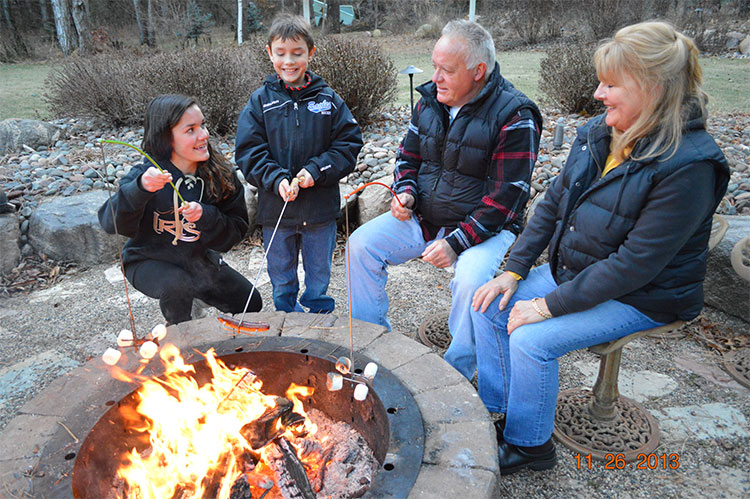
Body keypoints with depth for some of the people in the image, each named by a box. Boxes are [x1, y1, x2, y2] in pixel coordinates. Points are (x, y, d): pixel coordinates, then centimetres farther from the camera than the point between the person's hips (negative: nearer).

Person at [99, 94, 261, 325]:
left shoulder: (220, 174, -13)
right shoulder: (145, 175, -22)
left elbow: (236, 230, -13)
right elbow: (112, 223, -32)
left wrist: (205, 216, -32)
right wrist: (140, 189, -50)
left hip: (199, 260, 4)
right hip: (150, 262, -4)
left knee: (251, 304, 3)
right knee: (177, 285, -36)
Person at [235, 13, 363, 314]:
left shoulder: (328, 100, 0)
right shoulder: (261, 101, 0)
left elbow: (349, 143, -3)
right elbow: (249, 152, -4)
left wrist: (316, 170, -16)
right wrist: (276, 179, -19)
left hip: (321, 208, 0)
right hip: (275, 207, 1)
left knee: (319, 275, 16)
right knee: (281, 277, 16)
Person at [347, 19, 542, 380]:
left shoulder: (514, 118, -16)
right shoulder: (430, 100, 3)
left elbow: (507, 197, -18)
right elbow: (408, 154, 17)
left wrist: (456, 243, -24)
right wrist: (405, 191, -5)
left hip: (482, 227, -6)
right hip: (422, 217, 6)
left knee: (472, 281, -32)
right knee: (361, 243, -5)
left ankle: (457, 371, -5)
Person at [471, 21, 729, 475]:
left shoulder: (690, 165, -25)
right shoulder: (599, 134, -1)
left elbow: (635, 265, -27)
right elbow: (553, 203, 5)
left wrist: (549, 306, -24)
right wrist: (513, 271, -4)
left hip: (640, 297, -7)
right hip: (573, 273, 8)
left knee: (532, 340, -23)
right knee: (492, 307, -4)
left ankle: (529, 446, 4)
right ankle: (497, 414, 12)